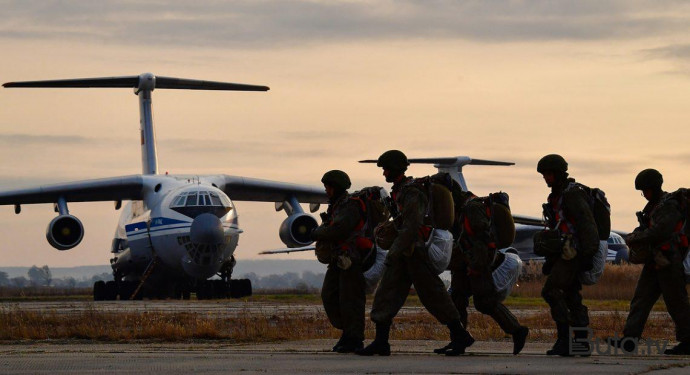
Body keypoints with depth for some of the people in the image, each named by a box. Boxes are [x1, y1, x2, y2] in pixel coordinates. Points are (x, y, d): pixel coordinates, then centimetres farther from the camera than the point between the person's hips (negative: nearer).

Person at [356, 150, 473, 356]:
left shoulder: (411, 193, -17)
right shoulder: (400, 190, 14)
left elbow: (411, 226, -24)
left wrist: (395, 252, -26)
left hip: (415, 251, -10)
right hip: (405, 252, 10)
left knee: (432, 295, -3)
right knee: (387, 293, 3)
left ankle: (460, 336, 6)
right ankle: (381, 342, 0)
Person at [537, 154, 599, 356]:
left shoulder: (572, 194, -11)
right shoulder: (557, 197, 20)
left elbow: (587, 223, -19)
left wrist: (587, 254, -23)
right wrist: (550, 259, 23)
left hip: (573, 253, -10)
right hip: (565, 254, 10)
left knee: (551, 291, -13)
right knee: (571, 297, 7)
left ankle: (564, 340, -15)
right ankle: (582, 343, 6)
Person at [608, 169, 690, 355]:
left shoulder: (669, 206, -14)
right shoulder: (653, 206, 16)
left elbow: (660, 231, -25)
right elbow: (646, 228, 20)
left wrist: (636, 238, -17)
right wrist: (636, 234, -2)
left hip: (669, 261, -9)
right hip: (654, 261, 9)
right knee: (641, 298, 3)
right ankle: (630, 338, -1)